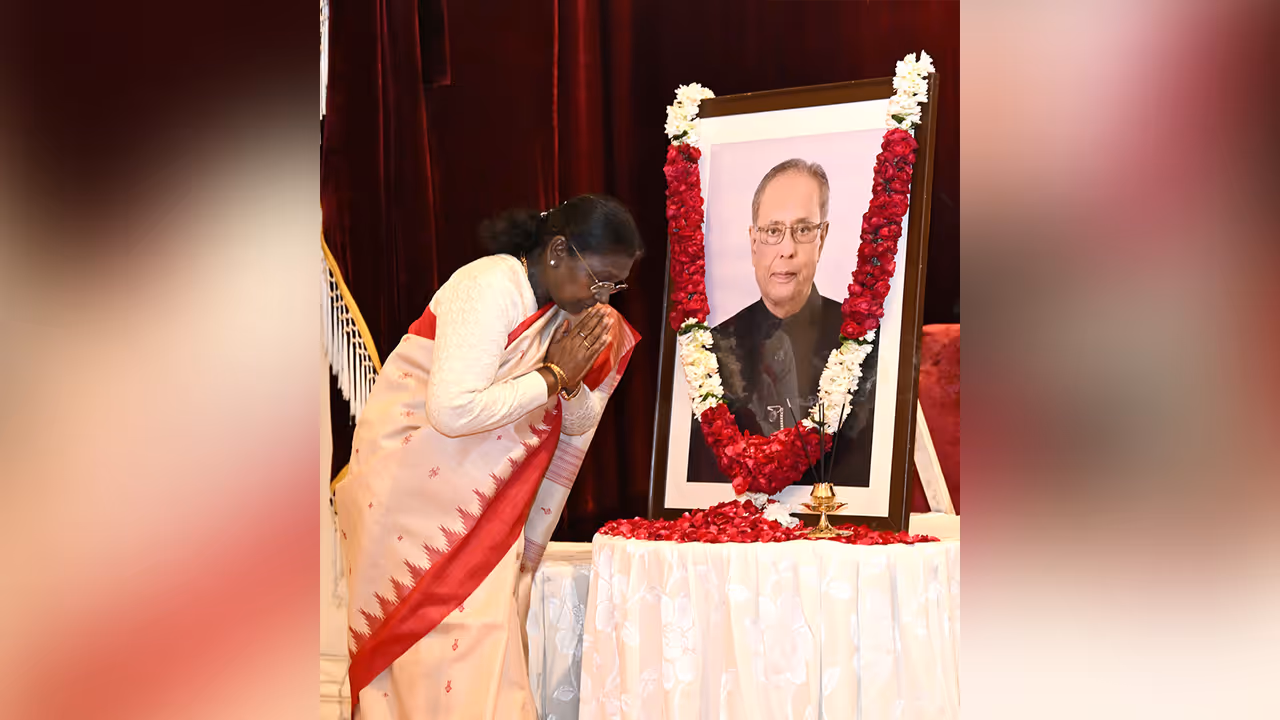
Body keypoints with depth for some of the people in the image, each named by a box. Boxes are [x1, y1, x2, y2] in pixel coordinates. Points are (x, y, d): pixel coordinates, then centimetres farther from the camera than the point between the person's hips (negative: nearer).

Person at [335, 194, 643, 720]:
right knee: (432, 632, -2)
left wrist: (572, 382, -13)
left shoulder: (573, 312, 1)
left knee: (489, 626, 5)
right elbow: (453, 410, -32)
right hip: (408, 476, -7)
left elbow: (579, 427, 8)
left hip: (484, 496, 7)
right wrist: (553, 375, -22)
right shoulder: (491, 287, -22)